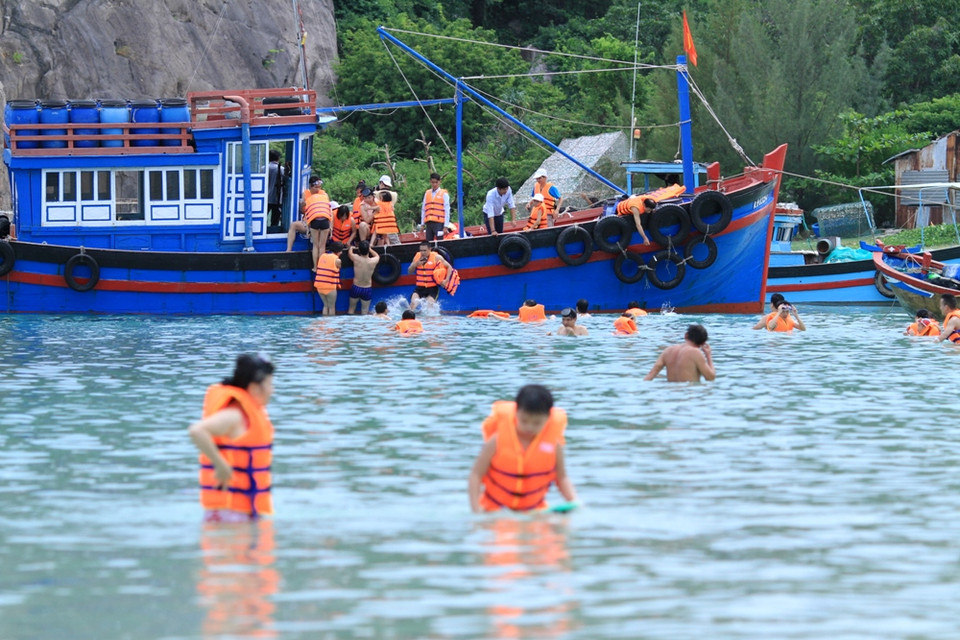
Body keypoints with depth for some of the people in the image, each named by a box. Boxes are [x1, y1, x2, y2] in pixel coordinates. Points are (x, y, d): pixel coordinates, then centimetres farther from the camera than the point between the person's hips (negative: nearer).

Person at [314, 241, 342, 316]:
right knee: (332, 307, 9)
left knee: (326, 305, 19)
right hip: (330, 287, -5)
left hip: (319, 285, 5)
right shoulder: (337, 260, -8)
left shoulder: (322, 256, 9)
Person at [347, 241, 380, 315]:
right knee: (365, 312, 8)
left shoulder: (356, 259, -18)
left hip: (356, 288, 0)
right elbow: (377, 255, 10)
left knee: (351, 309, 17)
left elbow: (350, 252, 7)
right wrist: (369, 249, 22)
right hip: (367, 290, 0)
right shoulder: (373, 261, -16)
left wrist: (351, 248, 28)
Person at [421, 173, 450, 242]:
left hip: (439, 223, -4)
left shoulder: (444, 194, 2)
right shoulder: (427, 193, 16)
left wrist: (445, 226, -9)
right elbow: (423, 209, 16)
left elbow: (447, 211, -2)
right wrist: (422, 224, 11)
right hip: (428, 223, 4)